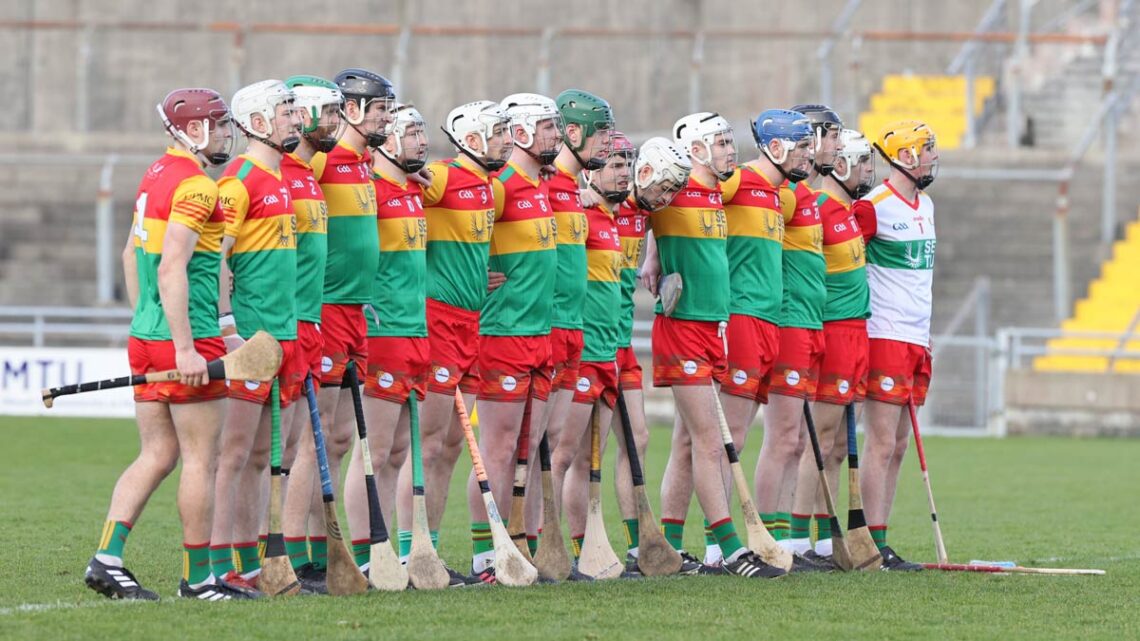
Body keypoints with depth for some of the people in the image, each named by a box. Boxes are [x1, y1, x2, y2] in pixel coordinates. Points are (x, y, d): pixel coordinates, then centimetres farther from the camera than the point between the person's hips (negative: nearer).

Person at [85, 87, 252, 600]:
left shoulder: (156, 176, 14)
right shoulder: (196, 186, -14)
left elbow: (131, 255, 23)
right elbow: (171, 268, -23)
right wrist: (185, 348, -24)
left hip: (145, 339, 9)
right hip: (189, 339, -9)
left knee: (157, 456, 11)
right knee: (201, 460, 1)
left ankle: (107, 558, 1)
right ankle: (198, 577, 6)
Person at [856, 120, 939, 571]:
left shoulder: (925, 205, 16)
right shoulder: (874, 207, -12)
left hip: (916, 339, 9)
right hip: (885, 337, -9)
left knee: (898, 446, 9)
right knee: (882, 443, -9)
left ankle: (878, 544, 12)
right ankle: (875, 545, -8)